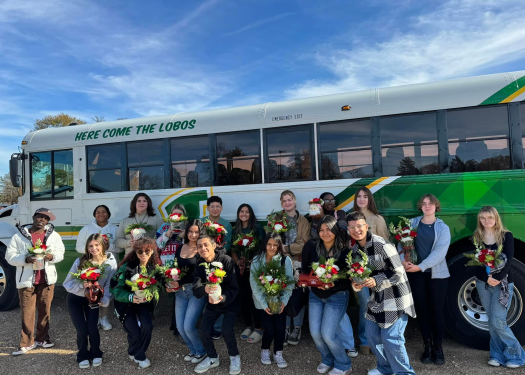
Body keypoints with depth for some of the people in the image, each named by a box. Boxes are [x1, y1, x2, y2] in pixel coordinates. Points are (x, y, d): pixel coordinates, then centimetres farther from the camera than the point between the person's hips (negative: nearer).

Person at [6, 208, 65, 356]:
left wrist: (52, 256, -16)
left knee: (45, 310, 11)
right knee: (27, 312, 1)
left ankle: (42, 338, 25)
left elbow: (60, 252, 6)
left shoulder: (53, 235, 5)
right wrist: (25, 259, -21)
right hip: (27, 280, -2)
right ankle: (27, 343, 12)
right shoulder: (19, 236, -2)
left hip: (47, 280, 2)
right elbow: (10, 256, -4)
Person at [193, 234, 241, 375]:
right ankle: (213, 358, 24)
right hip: (211, 303, 5)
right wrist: (205, 289, -45)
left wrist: (223, 298, -44)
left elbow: (234, 288, -24)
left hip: (230, 302, -4)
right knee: (203, 331, -6)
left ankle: (234, 357, 10)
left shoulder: (226, 260, -24)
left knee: (226, 330, -21)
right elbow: (196, 290, -21)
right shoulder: (200, 265, -10)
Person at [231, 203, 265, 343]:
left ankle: (258, 328, 8)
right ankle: (248, 326, 23)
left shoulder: (257, 228, -2)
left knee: (254, 297, -4)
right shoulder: (235, 230, 10)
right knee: (243, 297, 8)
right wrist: (237, 261, -6)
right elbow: (233, 249, 11)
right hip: (241, 268, 4)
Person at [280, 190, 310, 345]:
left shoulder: (303, 221, 5)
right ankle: (285, 327, 17)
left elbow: (305, 244, -4)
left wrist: (287, 248, -14)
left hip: (298, 263, -1)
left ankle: (297, 328, 14)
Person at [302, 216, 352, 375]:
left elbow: (349, 279, -13)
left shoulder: (344, 251, -18)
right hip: (315, 295, 4)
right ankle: (327, 360, 34)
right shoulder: (311, 247, -11)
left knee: (327, 334, -7)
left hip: (337, 296, -4)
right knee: (315, 333, 5)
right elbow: (305, 270, -2)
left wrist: (334, 284, -28)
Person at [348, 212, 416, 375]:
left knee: (391, 338, -6)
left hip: (395, 298, -8)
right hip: (376, 299, 8)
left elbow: (398, 272, -20)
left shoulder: (382, 245, -22)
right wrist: (356, 284, -10)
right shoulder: (355, 250, 3)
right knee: (372, 334, 14)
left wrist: (376, 281, -28)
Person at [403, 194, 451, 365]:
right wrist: (403, 260, -21)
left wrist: (420, 266, -21)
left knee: (437, 310, 3)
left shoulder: (443, 227, 1)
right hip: (416, 273, 1)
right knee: (421, 309, 8)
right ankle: (427, 345, 22)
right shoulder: (412, 223, 5)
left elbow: (440, 252, -12)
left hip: (437, 274, -1)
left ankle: (438, 347, 20)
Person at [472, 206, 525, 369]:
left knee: (498, 321, -7)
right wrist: (487, 278, -17)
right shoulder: (476, 237, 3)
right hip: (483, 283, 3)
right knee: (492, 321, 9)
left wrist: (498, 278, -24)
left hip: (503, 283, -3)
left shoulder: (506, 236, -3)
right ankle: (497, 355, 21)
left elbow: (509, 260, -12)